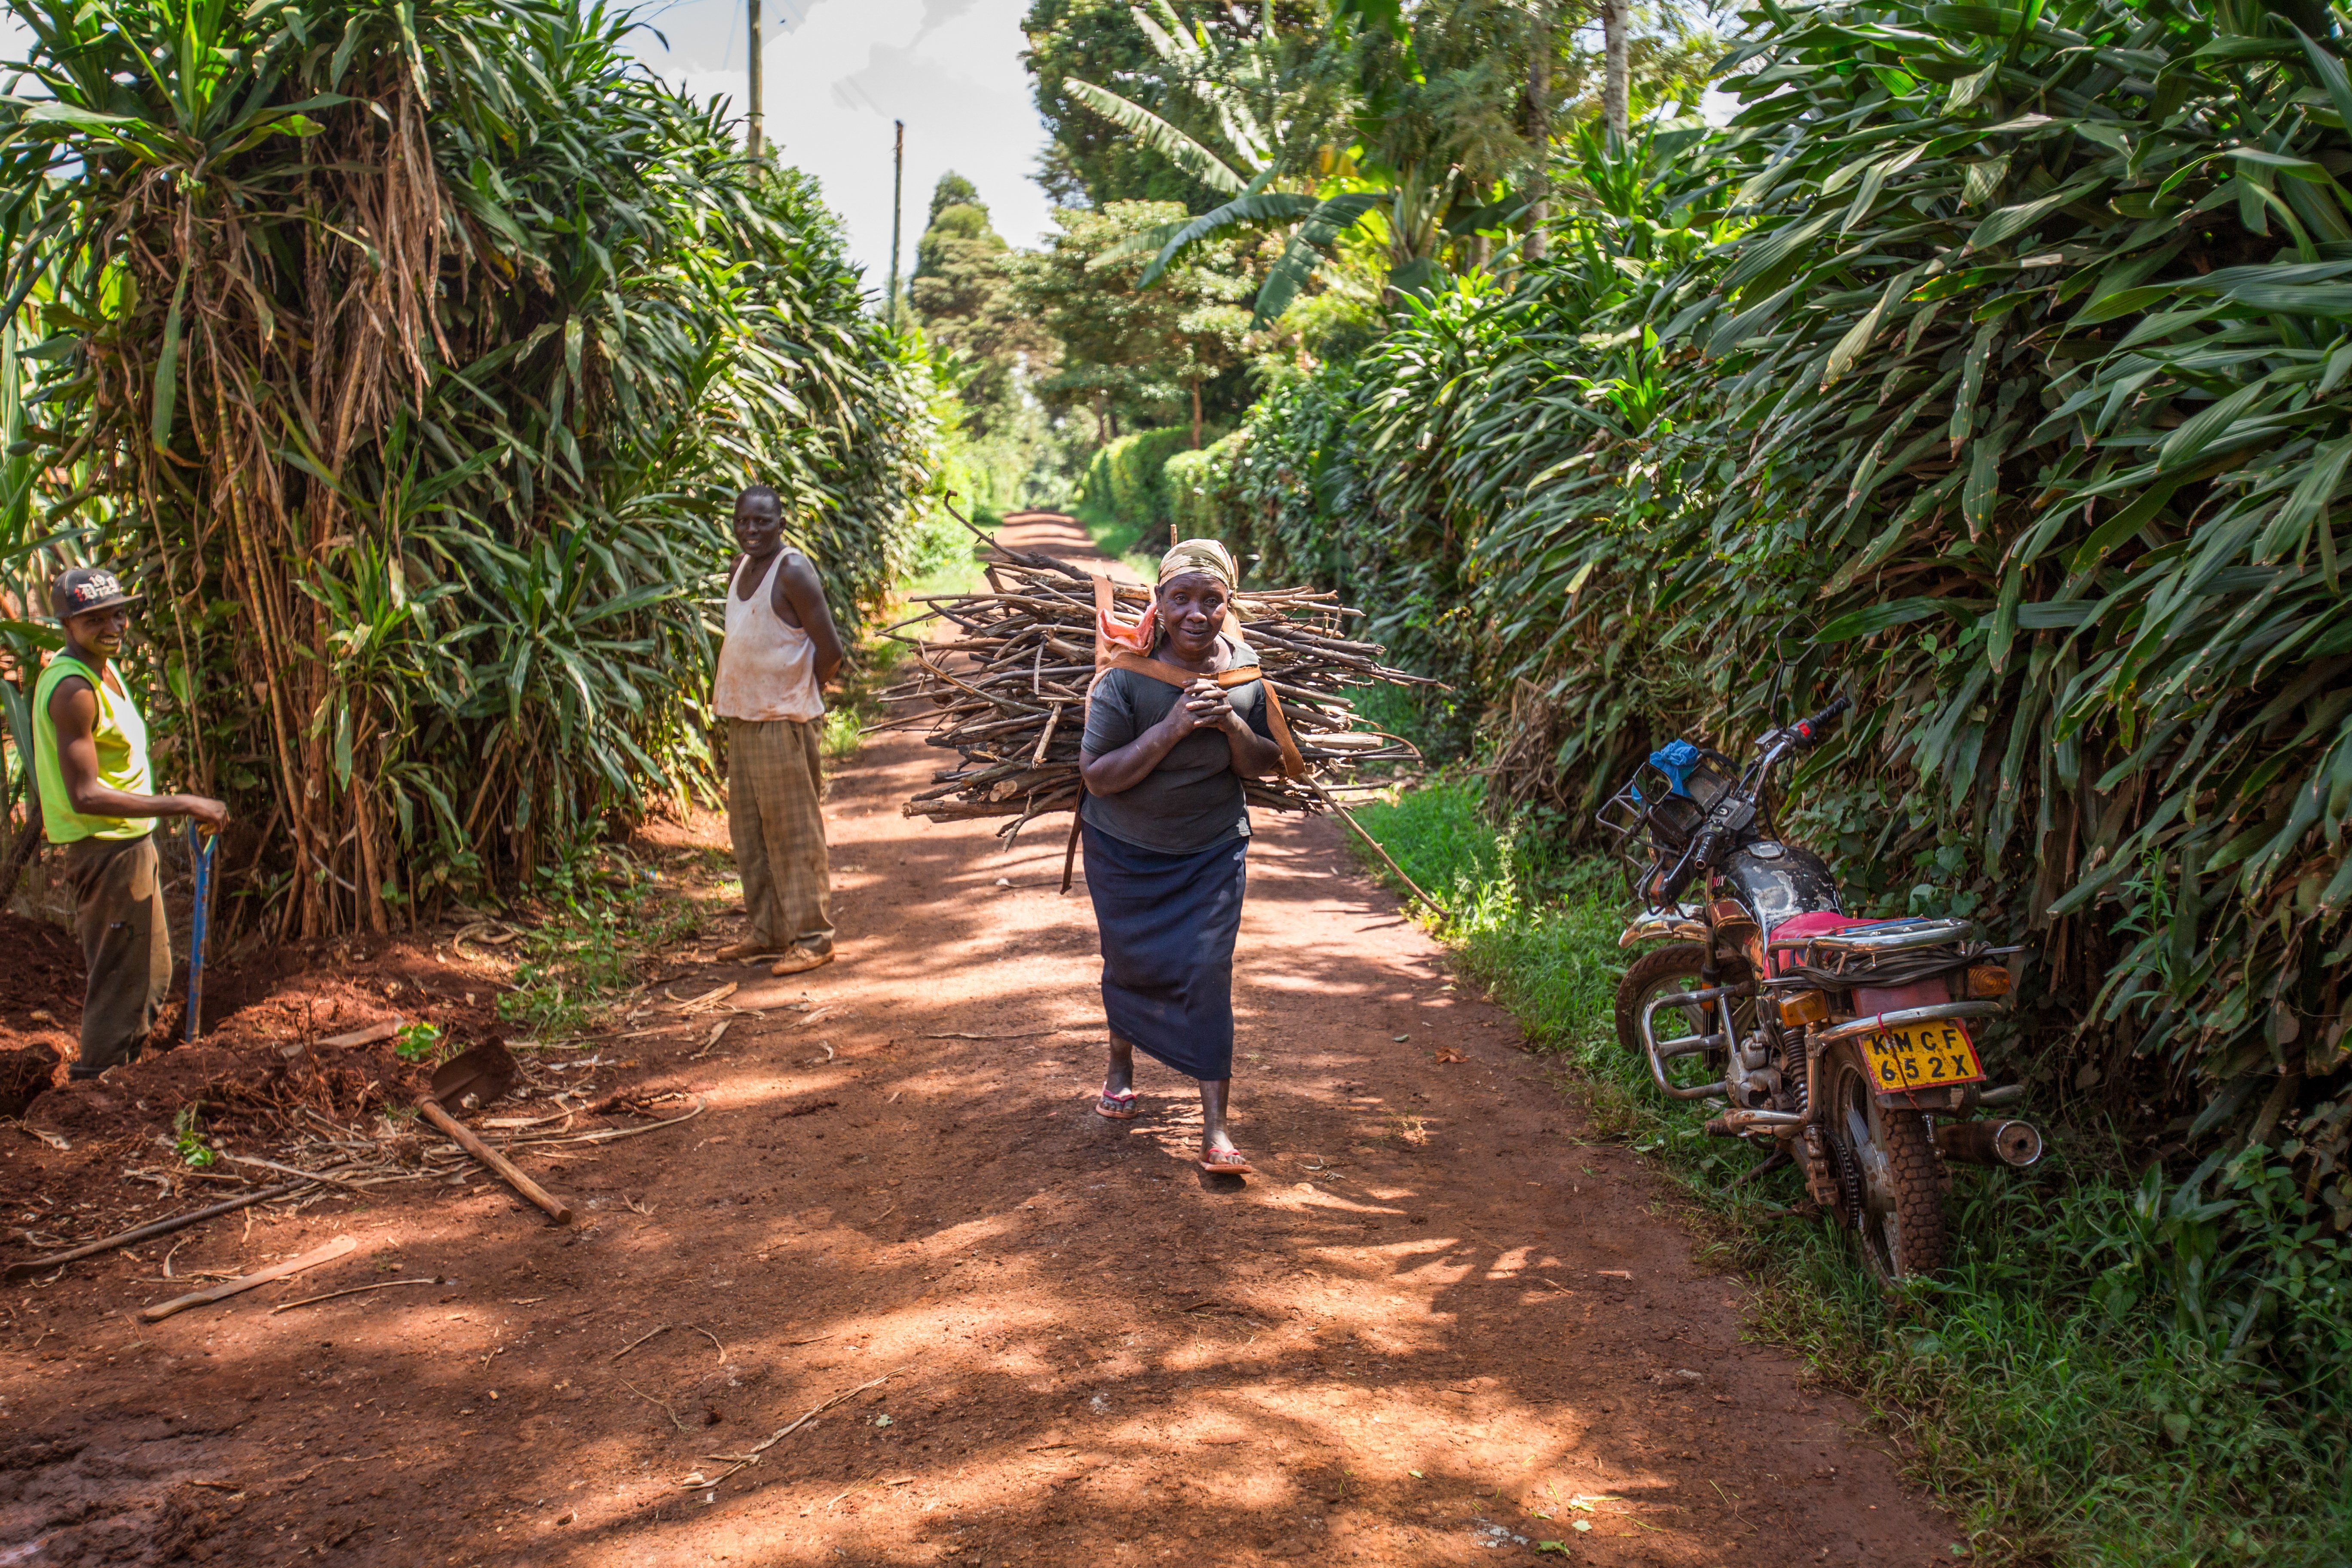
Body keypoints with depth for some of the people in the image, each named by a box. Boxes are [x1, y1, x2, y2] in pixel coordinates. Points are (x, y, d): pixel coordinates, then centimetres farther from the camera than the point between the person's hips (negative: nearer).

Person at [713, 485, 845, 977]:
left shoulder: (792, 572, -13)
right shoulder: (739, 569, 11)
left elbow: (830, 649, -15)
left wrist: (797, 696, -3)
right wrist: (734, 696, 12)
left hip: (783, 721, -9)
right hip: (742, 718, 9)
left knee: (794, 833, -3)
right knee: (749, 831, 14)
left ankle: (812, 938, 5)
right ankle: (769, 931, 25)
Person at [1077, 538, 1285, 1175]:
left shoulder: (1247, 670, -8)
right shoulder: (1126, 675, -20)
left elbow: (1265, 765, -1)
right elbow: (1097, 775, -20)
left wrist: (1233, 726, -22)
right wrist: (1171, 730, -31)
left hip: (1212, 852, 1)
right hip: (1125, 850, -1)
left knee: (1207, 971, -7)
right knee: (1130, 963, 15)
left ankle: (1215, 1127, -2)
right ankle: (1121, 1065, 46)